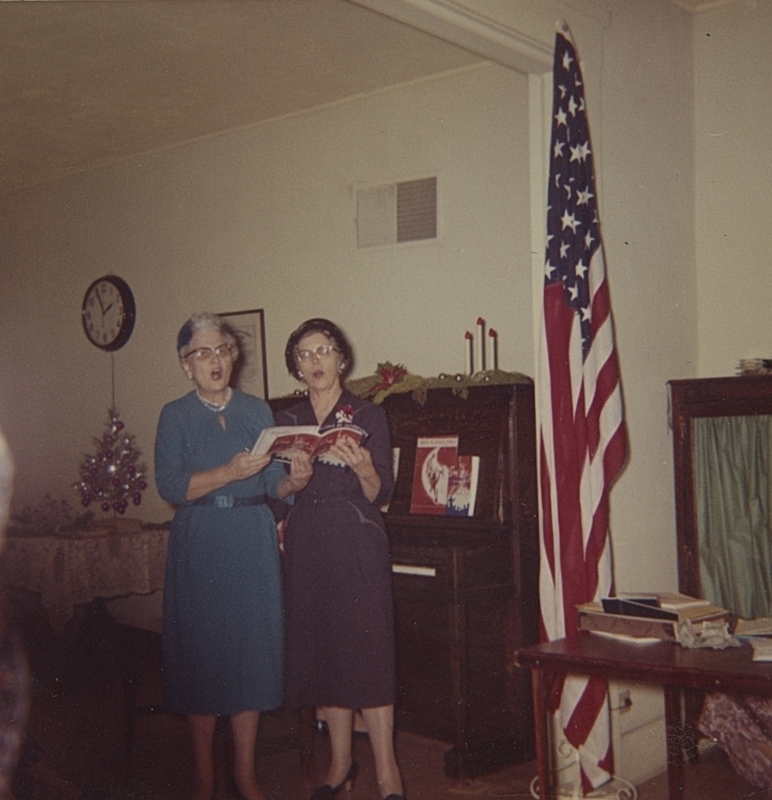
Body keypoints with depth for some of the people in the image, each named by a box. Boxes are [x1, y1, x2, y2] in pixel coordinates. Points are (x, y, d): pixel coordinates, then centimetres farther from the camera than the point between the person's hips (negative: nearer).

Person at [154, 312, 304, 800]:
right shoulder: (175, 416, 3)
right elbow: (170, 486, -9)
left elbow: (274, 482, 6)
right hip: (199, 546, -2)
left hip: (254, 544, 2)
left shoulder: (258, 411, 10)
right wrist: (228, 473, -21)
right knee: (203, 650, 1)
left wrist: (296, 480, -16)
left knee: (251, 650, 4)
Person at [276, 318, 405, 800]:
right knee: (320, 647, 6)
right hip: (306, 544, 4)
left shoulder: (368, 415, 0)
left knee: (366, 646, -7)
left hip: (356, 543, -4)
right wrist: (294, 480, -9)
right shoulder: (287, 421, 10)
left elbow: (379, 495, -5)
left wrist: (364, 469, -26)